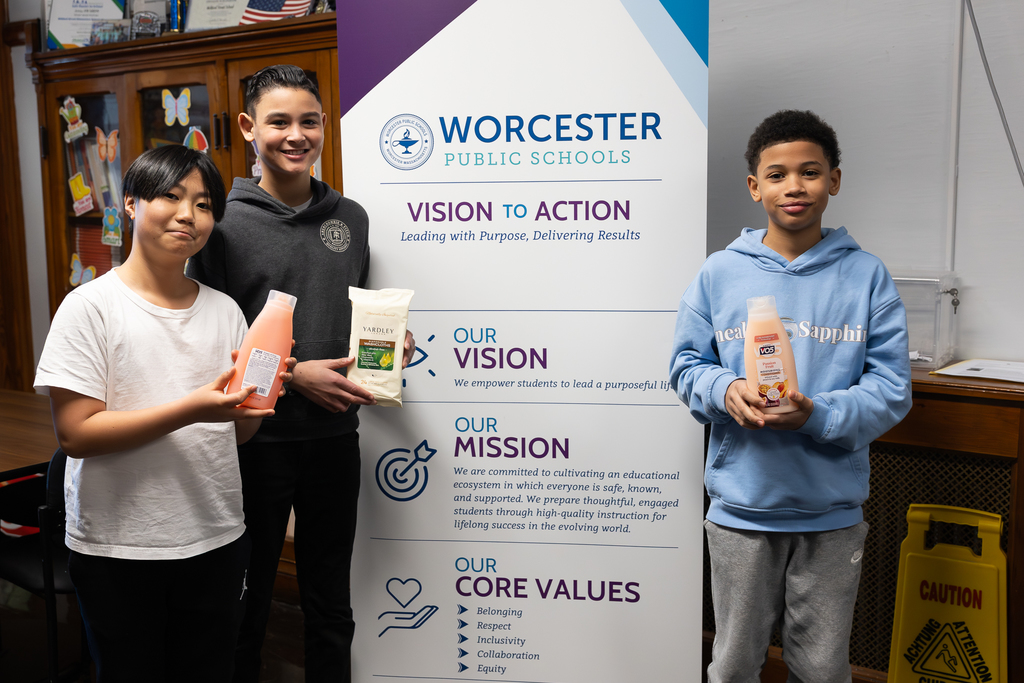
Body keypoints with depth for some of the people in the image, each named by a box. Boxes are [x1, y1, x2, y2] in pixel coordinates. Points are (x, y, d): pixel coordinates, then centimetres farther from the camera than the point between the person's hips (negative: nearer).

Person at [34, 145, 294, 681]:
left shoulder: (225, 310, 5)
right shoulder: (91, 306, -10)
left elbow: (236, 432, 9)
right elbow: (76, 434, -16)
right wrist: (190, 409, -25)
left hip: (216, 541, 5)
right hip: (118, 552, -4)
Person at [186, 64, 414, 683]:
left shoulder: (351, 217, 7)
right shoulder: (223, 224, -8)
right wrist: (291, 375, -17)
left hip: (335, 437, 4)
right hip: (256, 440, -4)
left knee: (332, 606, 18)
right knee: (246, 602, 13)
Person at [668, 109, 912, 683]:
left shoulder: (867, 276, -2)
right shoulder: (719, 273, 0)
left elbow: (891, 388, -5)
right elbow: (687, 364, 4)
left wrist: (815, 415, -21)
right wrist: (726, 390, -17)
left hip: (833, 511, 0)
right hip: (740, 507, 0)